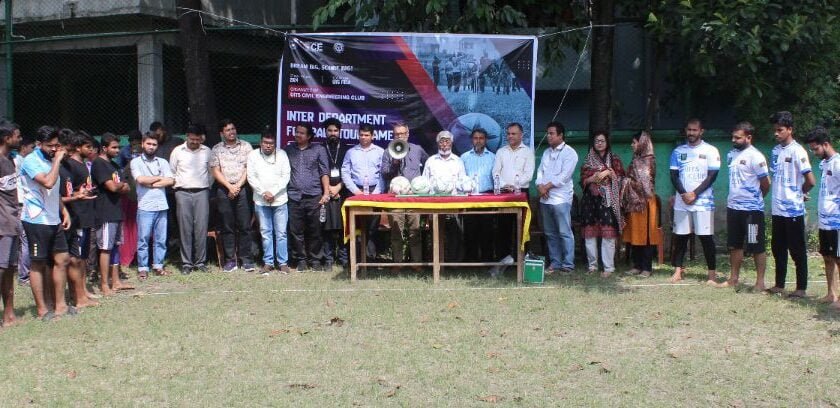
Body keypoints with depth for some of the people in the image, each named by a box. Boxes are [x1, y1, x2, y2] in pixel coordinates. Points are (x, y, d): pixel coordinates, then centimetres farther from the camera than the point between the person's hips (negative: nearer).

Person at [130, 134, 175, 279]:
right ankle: (142, 269, 5)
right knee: (143, 239, -1)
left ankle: (158, 266, 15)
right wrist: (160, 178, 0)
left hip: (162, 206, 4)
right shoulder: (136, 162, 3)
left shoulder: (163, 162, 13)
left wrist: (152, 183, -7)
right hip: (145, 207, -3)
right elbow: (141, 179, -12)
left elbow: (171, 181, 0)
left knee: (161, 239, 7)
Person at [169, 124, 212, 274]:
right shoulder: (178, 151, 4)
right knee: (185, 229, -1)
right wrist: (176, 186, 6)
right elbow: (171, 172, 12)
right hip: (183, 193, -1)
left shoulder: (207, 151, 8)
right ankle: (186, 263, 4)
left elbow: (211, 172, 16)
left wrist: (208, 187, 10)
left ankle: (200, 262, 7)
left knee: (201, 228, -1)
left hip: (202, 193, 1)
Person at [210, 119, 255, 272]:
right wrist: (230, 186, -7)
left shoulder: (245, 146, 7)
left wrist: (238, 185, -8)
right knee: (227, 227, 3)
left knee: (244, 226, -2)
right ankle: (230, 260, 7)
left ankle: (246, 259, 2)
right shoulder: (217, 149, 8)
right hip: (224, 190, 1)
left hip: (242, 189, -1)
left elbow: (248, 168, 2)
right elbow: (215, 172, 3)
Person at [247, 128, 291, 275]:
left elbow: (286, 176, -2)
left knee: (281, 233, 1)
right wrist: (263, 193, -11)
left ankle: (283, 262, 7)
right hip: (261, 201, 1)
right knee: (265, 233, 6)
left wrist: (273, 193, -11)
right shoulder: (253, 155, 2)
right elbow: (251, 177, -1)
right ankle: (268, 262, 13)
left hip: (280, 200, -1)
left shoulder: (281, 154, 1)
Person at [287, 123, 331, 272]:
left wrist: (326, 193, -2)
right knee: (296, 231, 2)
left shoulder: (318, 149, 8)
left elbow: (324, 172, 6)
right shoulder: (288, 150, 12)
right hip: (294, 197, 1)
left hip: (314, 196, -1)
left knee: (315, 230, 2)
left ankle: (315, 259, 12)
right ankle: (301, 260, 11)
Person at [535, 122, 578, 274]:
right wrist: (540, 186, -7)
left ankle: (568, 264, 0)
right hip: (545, 199, 7)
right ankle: (555, 262, 18)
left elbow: (563, 177, -13)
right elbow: (540, 172, 12)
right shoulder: (546, 153, 17)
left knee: (564, 233, -5)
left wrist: (546, 187, -11)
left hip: (560, 199, -7)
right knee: (550, 233, 11)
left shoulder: (569, 153, -6)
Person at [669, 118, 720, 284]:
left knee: (706, 237, -2)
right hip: (681, 202, 3)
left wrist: (694, 194, -12)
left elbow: (712, 176, -5)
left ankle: (712, 272, 3)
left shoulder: (710, 151, 0)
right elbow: (674, 175, 6)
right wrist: (683, 194, -9)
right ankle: (678, 270, 11)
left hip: (703, 201, -3)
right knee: (680, 236, 5)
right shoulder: (678, 151, 11)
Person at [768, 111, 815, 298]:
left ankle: (801, 287, 9)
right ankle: (779, 284, 24)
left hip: (793, 210, -7)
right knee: (778, 248, 14)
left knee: (797, 250, 1)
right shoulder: (775, 151, 10)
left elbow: (810, 181, -18)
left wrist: (801, 193, -1)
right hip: (778, 209, 7)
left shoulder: (797, 151, -13)